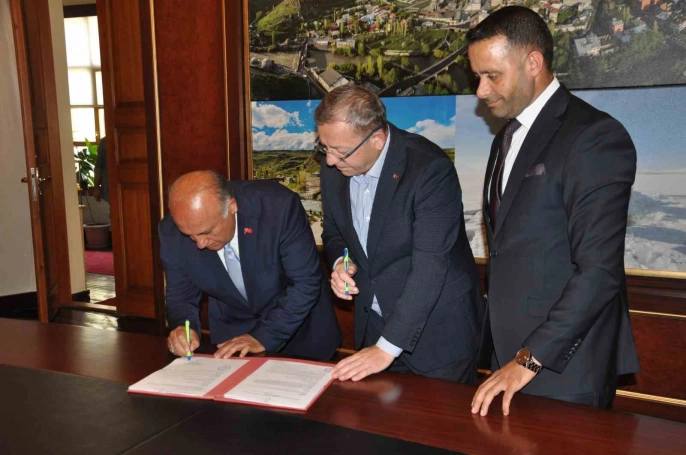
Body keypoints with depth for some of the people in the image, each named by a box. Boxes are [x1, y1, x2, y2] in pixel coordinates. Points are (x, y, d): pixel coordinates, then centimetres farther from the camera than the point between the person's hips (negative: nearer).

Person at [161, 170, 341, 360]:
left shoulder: (279, 205, -27)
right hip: (232, 334, 2)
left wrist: (263, 337, -26)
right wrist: (184, 328, -24)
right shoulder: (172, 231, -17)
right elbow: (180, 296, -4)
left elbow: (306, 283, -22)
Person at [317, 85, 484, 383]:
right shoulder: (334, 168, -5)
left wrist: (387, 347, -27)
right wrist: (339, 263, -11)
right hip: (374, 324, 6)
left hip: (438, 329, -5)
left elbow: (430, 267, -28)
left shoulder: (431, 169, -25)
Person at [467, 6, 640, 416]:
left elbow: (600, 270, -20)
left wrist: (529, 359, -18)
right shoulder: (508, 138, 12)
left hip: (563, 366, -7)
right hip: (511, 353, 7)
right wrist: (507, 357, 8)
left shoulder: (594, 136, -14)